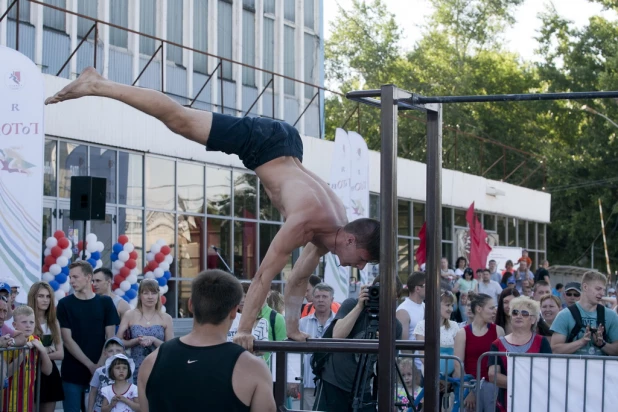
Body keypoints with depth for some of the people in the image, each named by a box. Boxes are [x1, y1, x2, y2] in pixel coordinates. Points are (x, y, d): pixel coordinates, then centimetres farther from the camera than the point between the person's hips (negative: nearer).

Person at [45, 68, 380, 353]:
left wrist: (292, 328, 6)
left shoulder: (336, 225, -8)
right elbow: (265, 274, -33)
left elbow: (300, 276, 5)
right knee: (177, 119, -3)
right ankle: (96, 85, 1)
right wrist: (244, 330, -32)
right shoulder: (306, 222, -31)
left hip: (283, 144, 6)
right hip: (262, 141, -6)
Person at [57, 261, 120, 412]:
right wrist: (90, 365, -11)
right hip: (72, 373, -1)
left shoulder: (105, 302, 4)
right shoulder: (65, 304, 2)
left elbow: (110, 338, 2)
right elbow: (67, 340, -4)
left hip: (98, 372, 1)